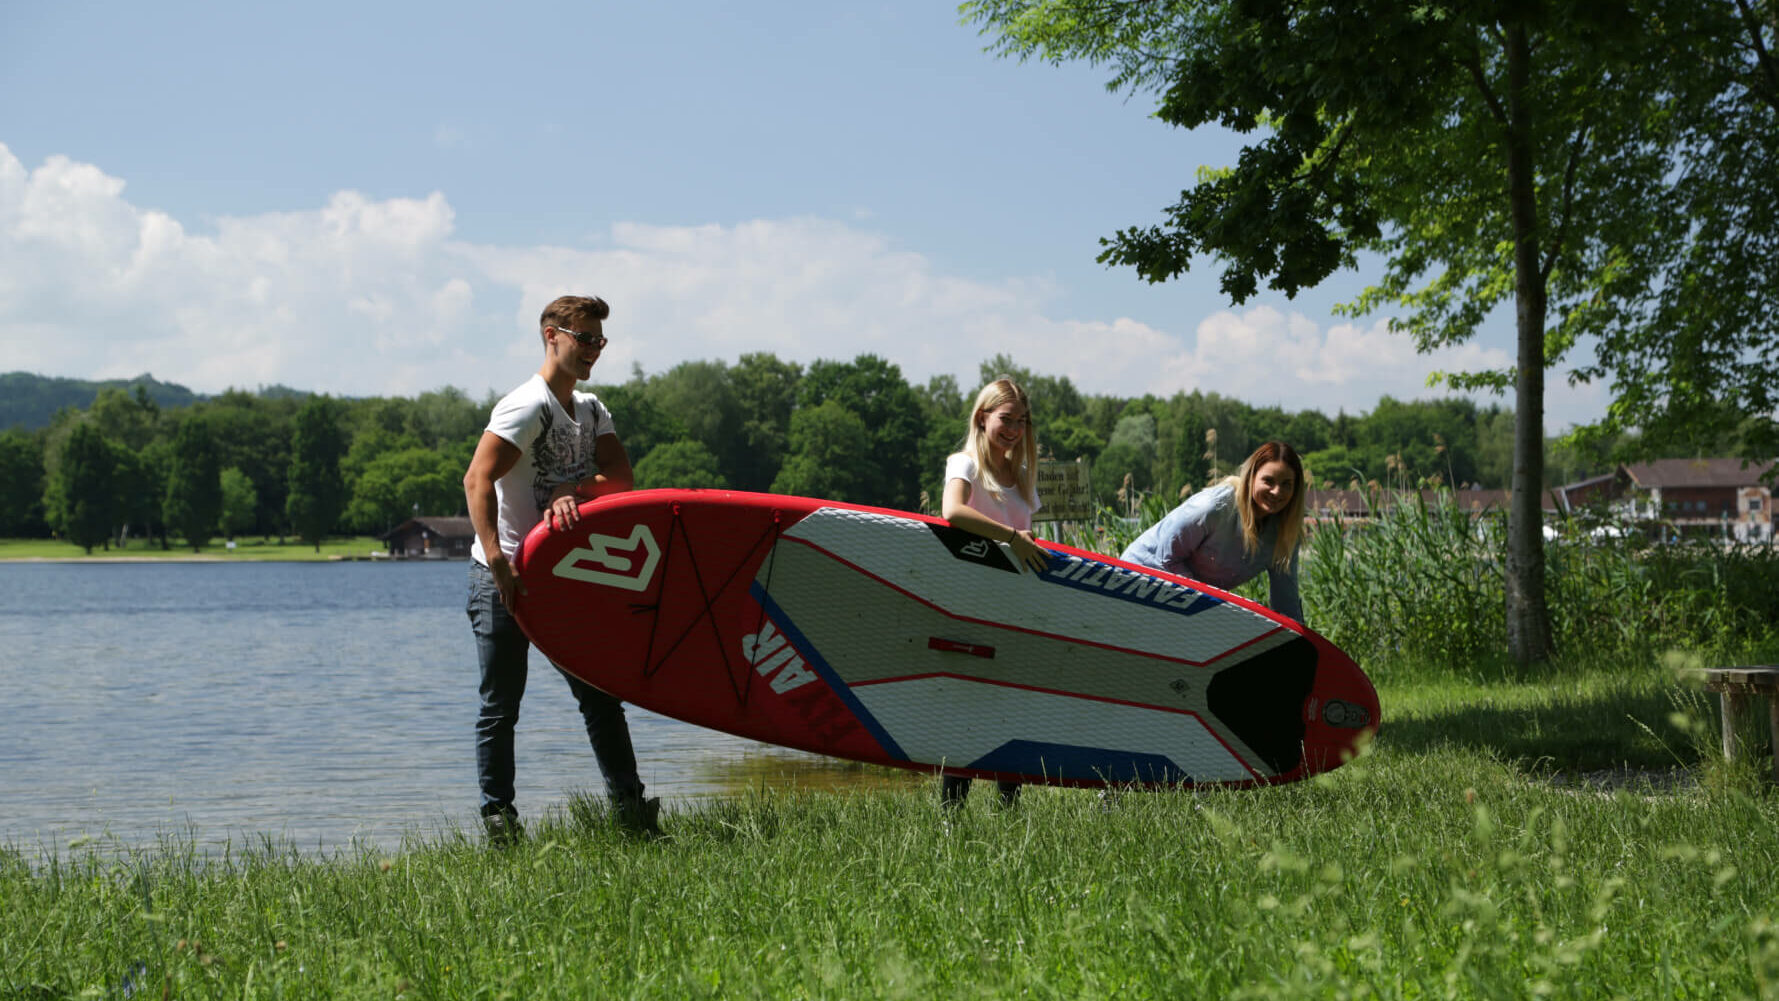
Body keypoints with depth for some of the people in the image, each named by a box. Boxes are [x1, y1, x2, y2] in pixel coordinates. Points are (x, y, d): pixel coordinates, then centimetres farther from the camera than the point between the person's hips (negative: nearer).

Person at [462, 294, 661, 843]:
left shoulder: (592, 411, 11)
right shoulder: (527, 407, -15)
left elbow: (621, 478, -1)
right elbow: (477, 480, -26)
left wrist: (575, 493, -22)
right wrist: (497, 560, -35)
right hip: (503, 577, -8)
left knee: (599, 691, 5)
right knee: (501, 707, 0)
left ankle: (630, 807, 8)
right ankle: (498, 818, 7)